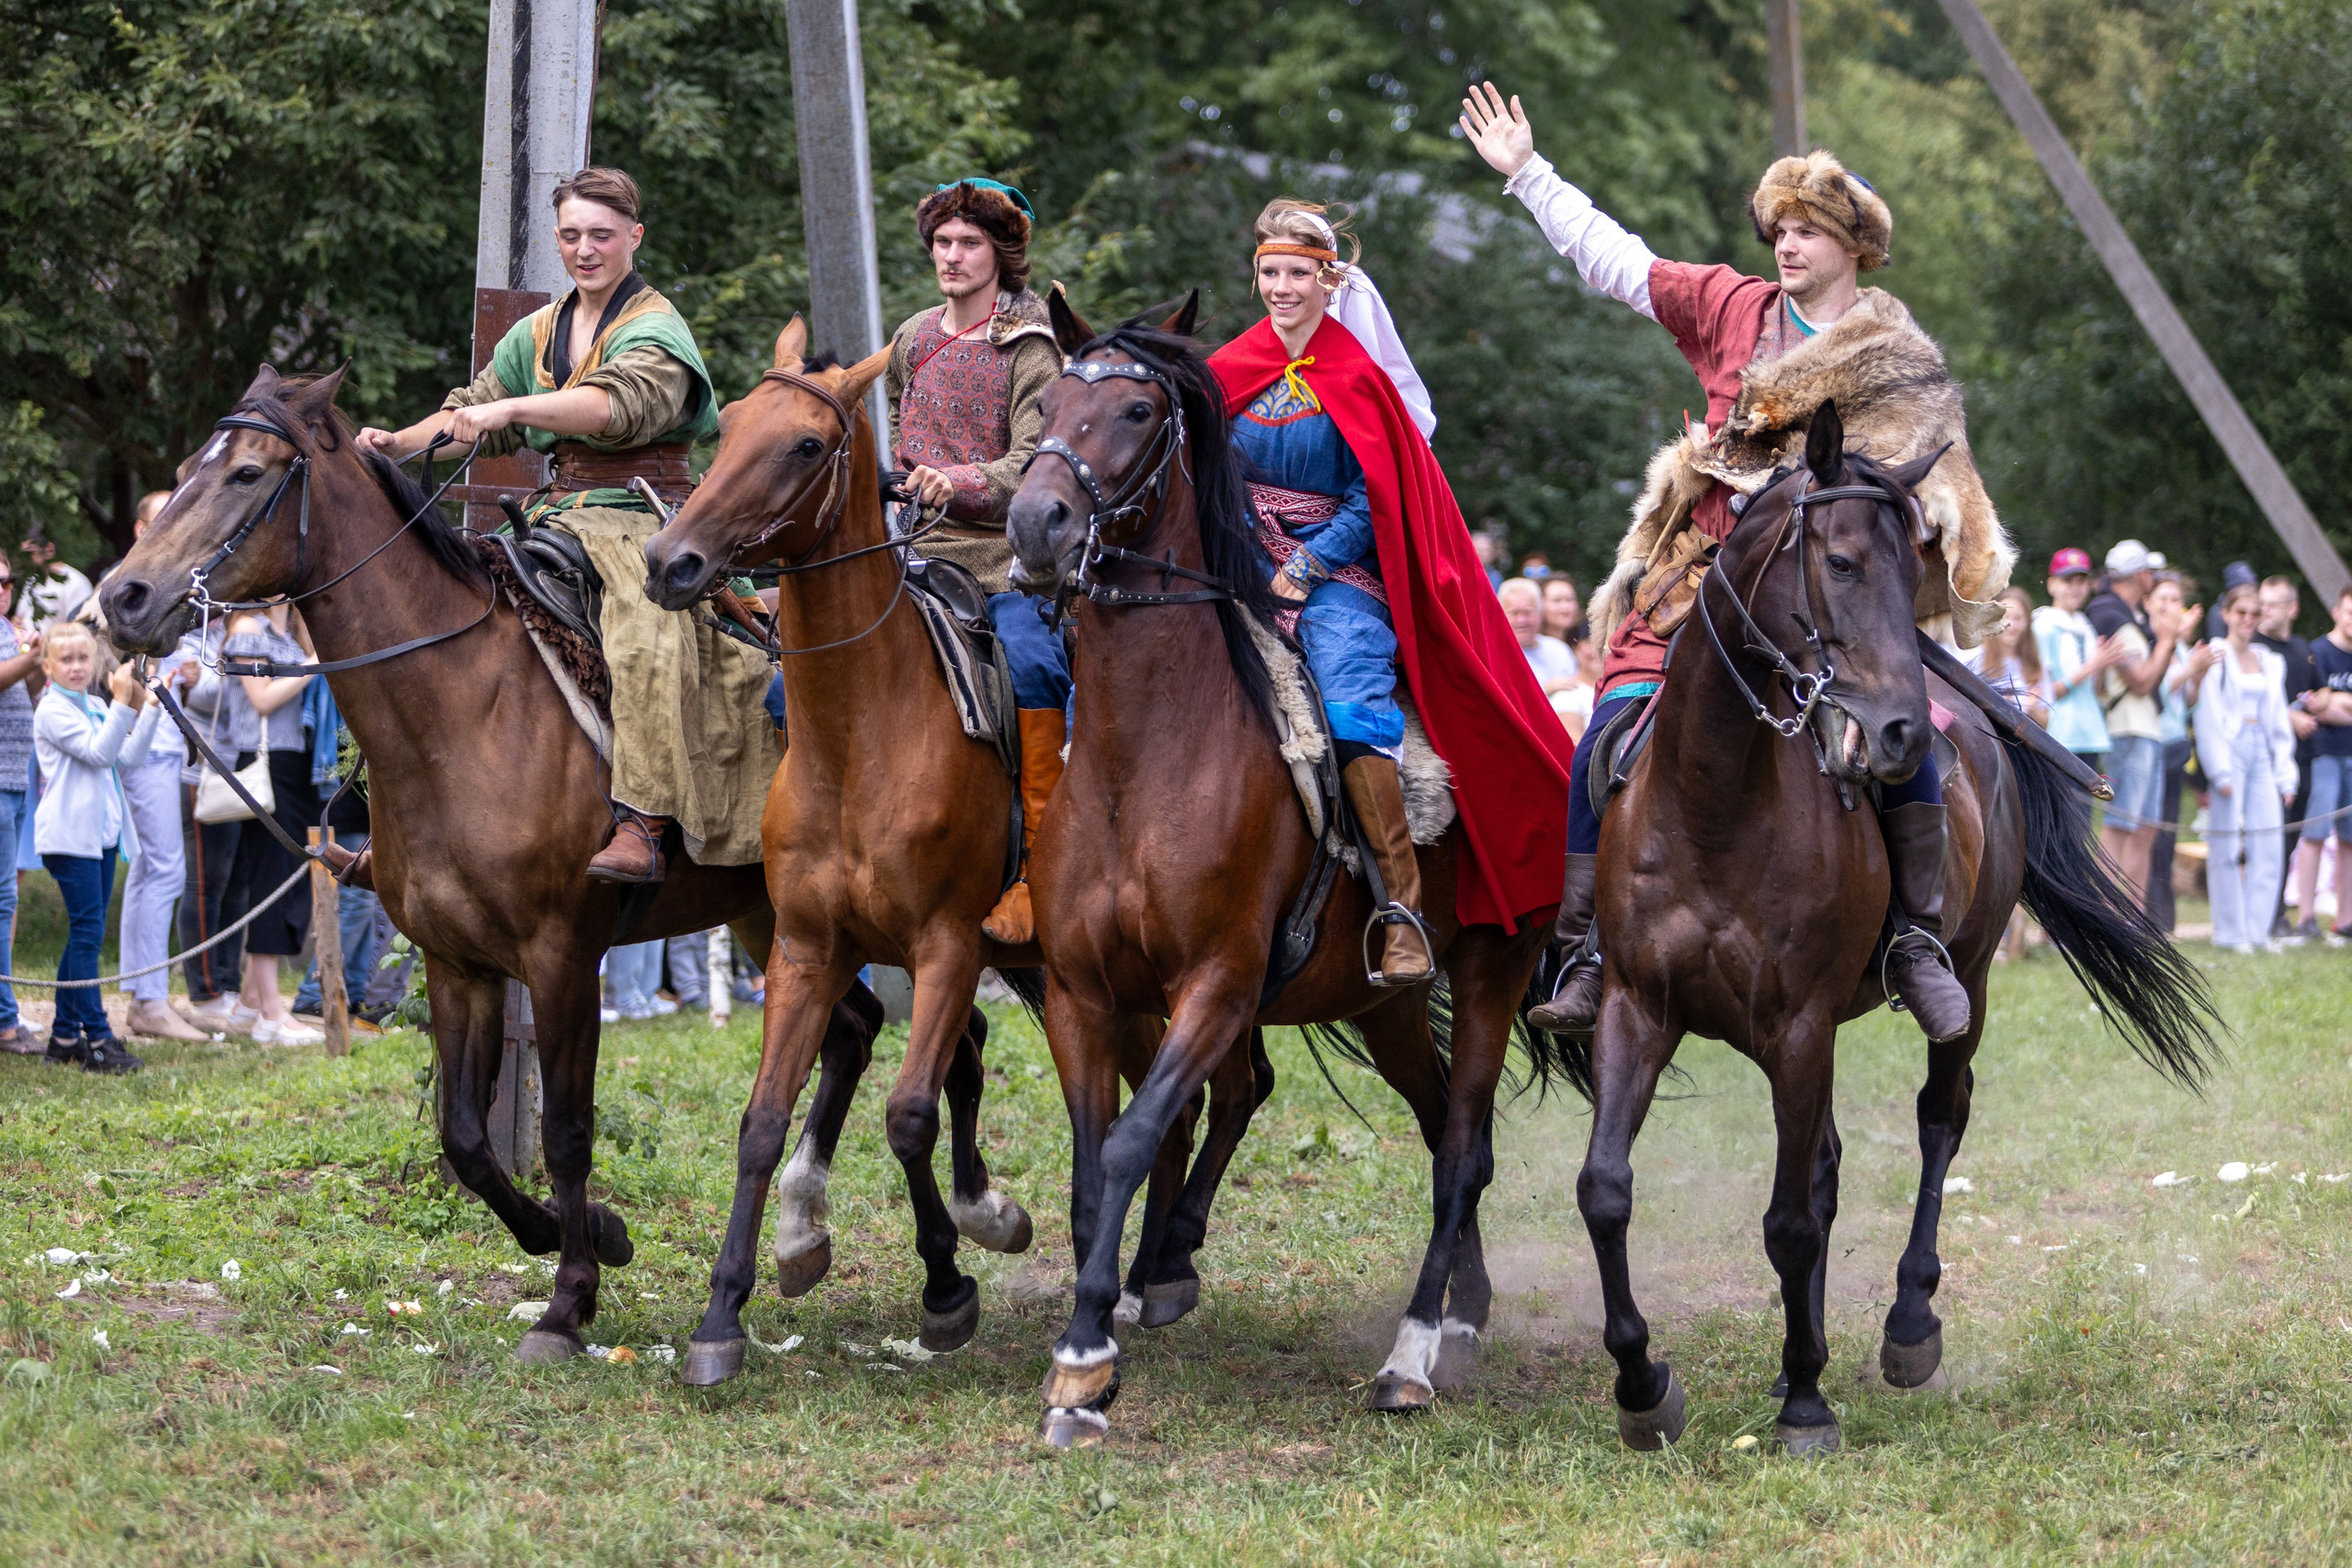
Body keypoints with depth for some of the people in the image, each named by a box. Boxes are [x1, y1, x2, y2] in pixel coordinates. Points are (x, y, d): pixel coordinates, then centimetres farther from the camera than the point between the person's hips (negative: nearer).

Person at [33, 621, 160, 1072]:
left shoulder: (97, 708, 16)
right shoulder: (53, 711, -9)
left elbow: (128, 756, 12)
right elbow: (99, 752, -18)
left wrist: (149, 708, 5)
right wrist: (122, 704, -22)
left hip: (102, 834, 9)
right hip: (69, 835, -9)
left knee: (85, 934, 11)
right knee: (87, 932, -11)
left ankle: (65, 1034, 16)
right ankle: (96, 1039, -13)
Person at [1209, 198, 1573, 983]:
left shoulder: (1358, 378, -1)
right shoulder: (1232, 371, 11)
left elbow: (1375, 502, -4)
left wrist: (1304, 570, -13)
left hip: (1341, 571, -4)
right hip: (1248, 568, 4)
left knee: (1353, 712, -28)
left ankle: (1403, 910, -26)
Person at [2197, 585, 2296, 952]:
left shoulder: (2270, 663, 17)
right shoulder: (2214, 658, 0)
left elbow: (2279, 722, 18)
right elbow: (2208, 718, -5)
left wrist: (2285, 775, 12)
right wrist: (2219, 771, -12)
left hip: (2262, 752, 5)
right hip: (2229, 748, -5)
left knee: (2267, 844, -2)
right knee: (2227, 845, -5)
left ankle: (2258, 930, 3)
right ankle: (2231, 932, 0)